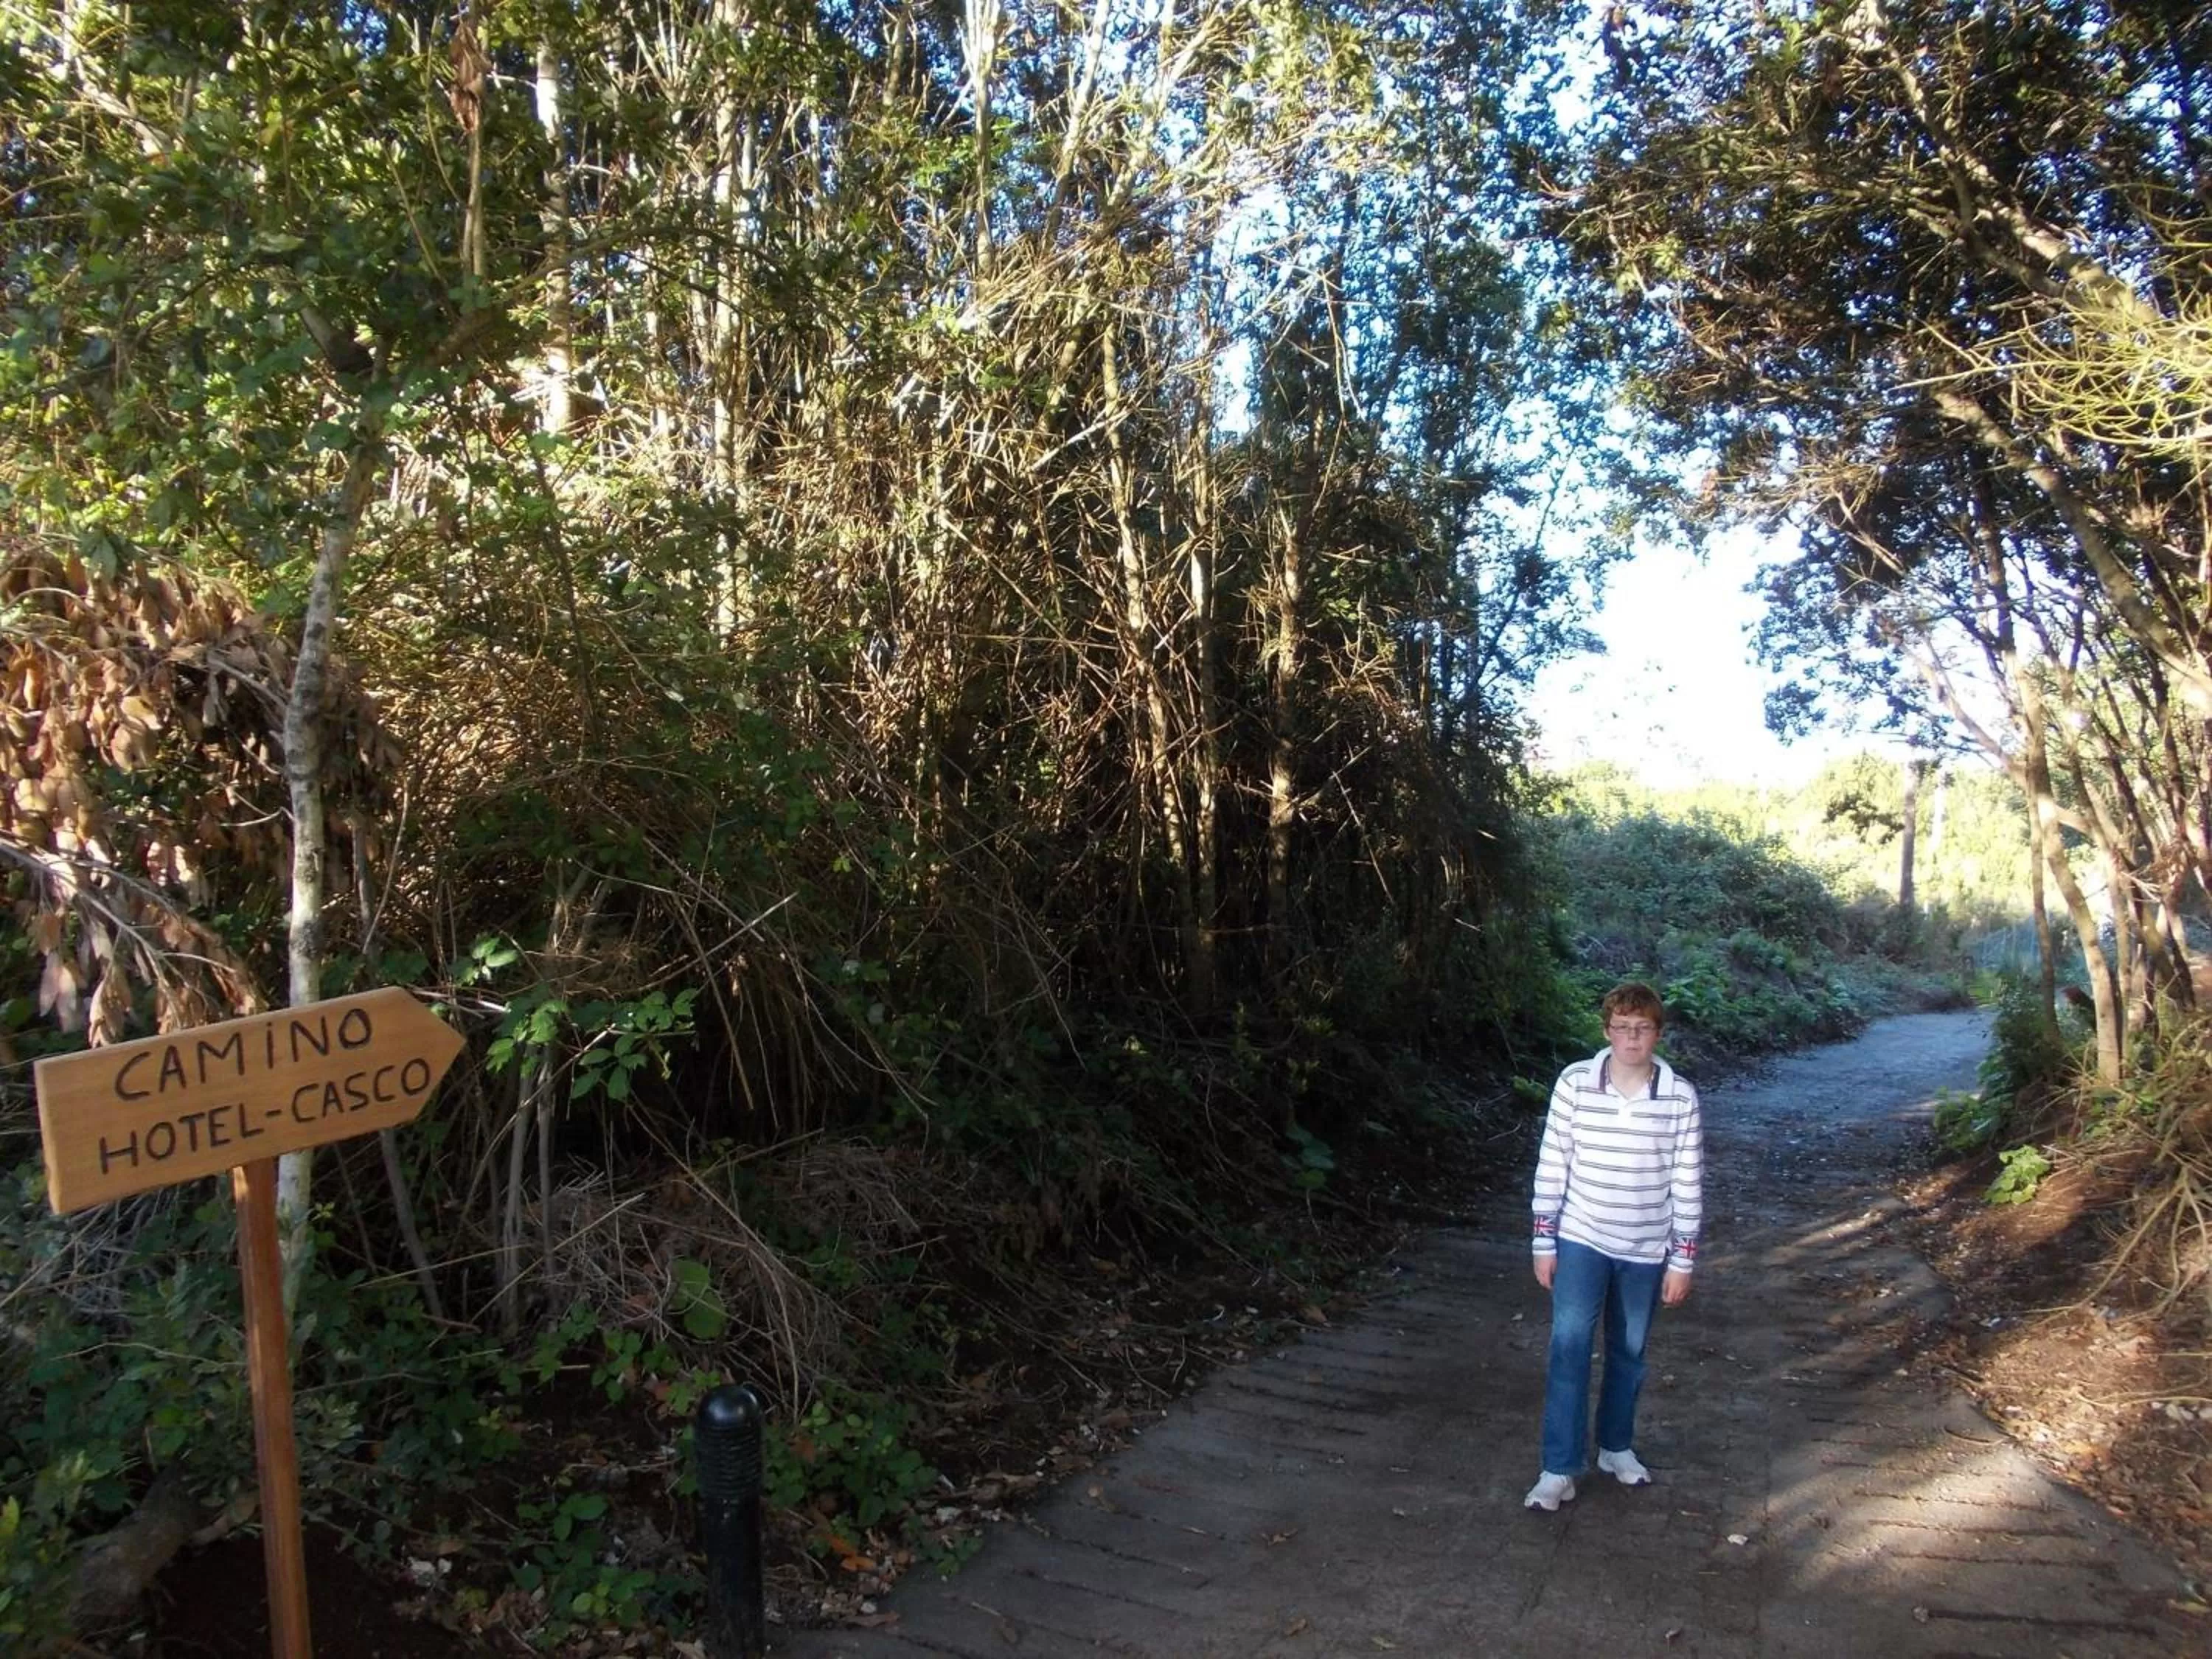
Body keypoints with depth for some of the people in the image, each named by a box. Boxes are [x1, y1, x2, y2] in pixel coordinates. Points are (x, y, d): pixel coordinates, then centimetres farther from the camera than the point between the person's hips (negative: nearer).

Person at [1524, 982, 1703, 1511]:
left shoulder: (1680, 1098, -8)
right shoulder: (1574, 1083, -10)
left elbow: (1688, 1184, -2)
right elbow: (1552, 1165, -4)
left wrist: (1682, 1259, -1)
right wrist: (1544, 1242, -3)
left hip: (1646, 1249, 1)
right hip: (1581, 1240, -1)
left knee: (1629, 1353, 16)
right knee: (1569, 1347, -6)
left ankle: (1616, 1447, 35)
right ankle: (1559, 1469, 3)